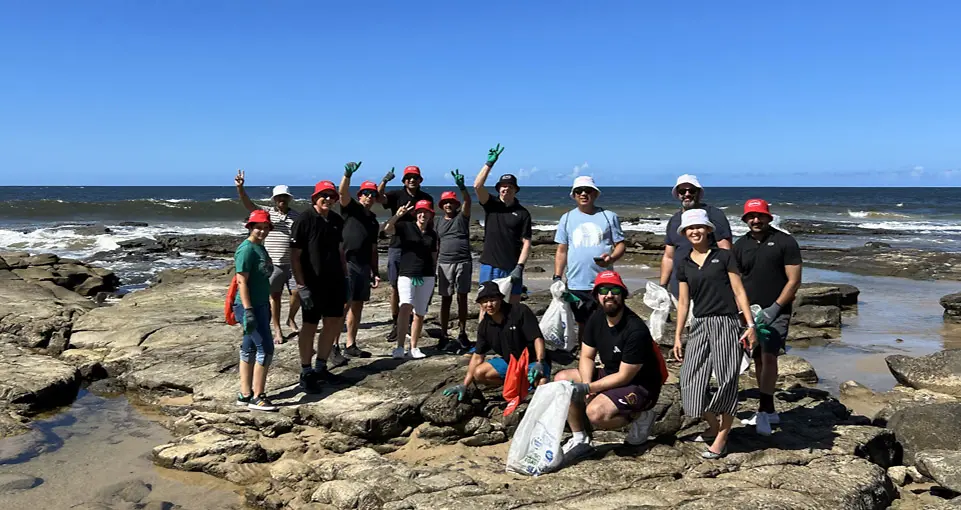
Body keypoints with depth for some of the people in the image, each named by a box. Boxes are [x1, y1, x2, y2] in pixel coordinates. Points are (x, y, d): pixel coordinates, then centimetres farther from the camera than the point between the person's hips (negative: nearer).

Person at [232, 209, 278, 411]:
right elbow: (241, 281, -19)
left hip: (261, 305, 10)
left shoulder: (260, 247, 12)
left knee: (249, 349, 13)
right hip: (250, 307, -9)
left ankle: (245, 395, 21)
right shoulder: (247, 249, -15)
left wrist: (266, 307, 21)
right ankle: (257, 398, 1)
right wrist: (248, 311, -23)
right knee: (265, 349, -7)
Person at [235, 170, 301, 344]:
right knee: (274, 297, 5)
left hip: (293, 264, 1)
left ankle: (291, 319, 27)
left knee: (298, 294, 0)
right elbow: (249, 204, -12)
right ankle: (277, 330, 15)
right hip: (273, 264, -1)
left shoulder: (297, 216, 5)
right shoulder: (267, 212, 2)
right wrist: (240, 188, -29)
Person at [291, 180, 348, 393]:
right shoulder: (304, 220, -10)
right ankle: (306, 373, 13)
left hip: (334, 282, 6)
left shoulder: (337, 220, 8)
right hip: (312, 283, -6)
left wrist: (345, 277, 12)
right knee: (310, 326, 1)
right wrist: (302, 286, -16)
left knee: (334, 323, 10)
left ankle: (320, 367, 25)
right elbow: (295, 256, -11)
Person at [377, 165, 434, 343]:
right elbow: (379, 198, -18)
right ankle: (396, 324, 11)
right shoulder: (397, 195, 1)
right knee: (395, 287, 2)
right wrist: (384, 181, -31)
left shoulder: (427, 198, 8)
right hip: (397, 246, -1)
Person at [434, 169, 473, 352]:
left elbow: (468, 201, -13)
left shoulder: (462, 217, 6)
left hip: (463, 262, -1)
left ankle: (462, 334, 9)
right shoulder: (437, 221, 13)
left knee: (462, 298, 2)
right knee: (446, 299, 4)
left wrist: (461, 186, -30)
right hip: (444, 263, 2)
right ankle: (444, 335, 9)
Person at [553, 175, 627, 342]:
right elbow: (561, 251, 10)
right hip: (576, 284, 2)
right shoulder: (567, 218, 8)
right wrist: (557, 277, 2)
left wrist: (611, 258, -18)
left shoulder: (608, 216, 4)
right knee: (582, 324, 10)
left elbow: (621, 244, 3)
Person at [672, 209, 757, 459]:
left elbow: (739, 292, 0)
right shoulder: (683, 264, 10)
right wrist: (677, 336, 11)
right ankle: (713, 425, 24)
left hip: (726, 324, -4)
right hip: (699, 326, 4)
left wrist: (750, 325, -7)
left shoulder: (723, 257, 0)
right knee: (692, 381, 0)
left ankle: (722, 437, 11)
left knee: (726, 381, -2)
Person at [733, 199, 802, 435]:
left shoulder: (785, 242, -4)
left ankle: (764, 412, -12)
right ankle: (769, 410, 21)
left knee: (768, 356, -16)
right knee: (758, 360, 9)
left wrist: (774, 308, -14)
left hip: (776, 312, -4)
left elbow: (794, 280, -7)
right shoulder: (740, 245, 7)